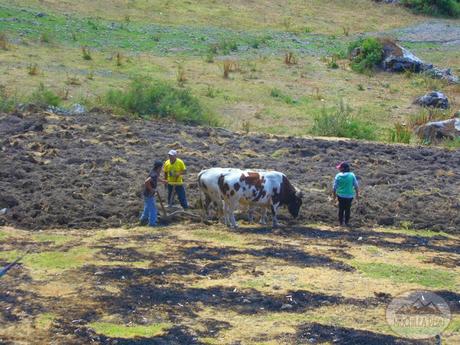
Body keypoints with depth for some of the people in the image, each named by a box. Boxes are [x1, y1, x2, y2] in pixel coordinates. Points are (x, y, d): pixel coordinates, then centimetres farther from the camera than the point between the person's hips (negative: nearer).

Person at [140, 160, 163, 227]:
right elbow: (146, 182, -38)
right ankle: (152, 222, 7)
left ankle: (143, 219, 37)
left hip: (147, 194, 10)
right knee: (153, 209, 0)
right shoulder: (154, 175, -27)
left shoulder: (153, 172, 3)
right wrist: (151, 189, -26)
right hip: (149, 194, -10)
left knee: (147, 207, 25)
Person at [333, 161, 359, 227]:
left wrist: (334, 194, 11)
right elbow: (356, 186, -6)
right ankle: (346, 222, 20)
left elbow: (335, 187, -4)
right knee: (347, 209, 14)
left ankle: (341, 221, 25)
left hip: (340, 195, 1)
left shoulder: (338, 176, -11)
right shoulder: (352, 175, -11)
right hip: (349, 195, -1)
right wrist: (357, 194, 7)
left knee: (341, 209, 16)